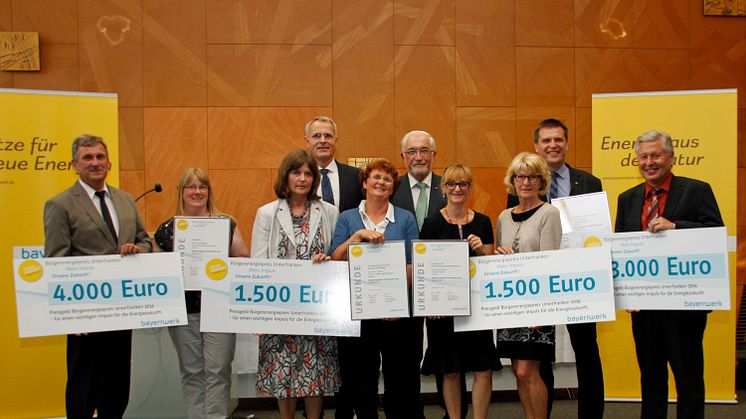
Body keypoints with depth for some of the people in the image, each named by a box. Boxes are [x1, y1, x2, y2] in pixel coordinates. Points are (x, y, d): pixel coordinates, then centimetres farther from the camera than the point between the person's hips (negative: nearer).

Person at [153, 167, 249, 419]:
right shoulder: (167, 229, 6)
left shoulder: (225, 223, 3)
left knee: (218, 371, -2)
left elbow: (243, 258, 5)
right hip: (183, 310, 2)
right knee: (191, 372, 9)